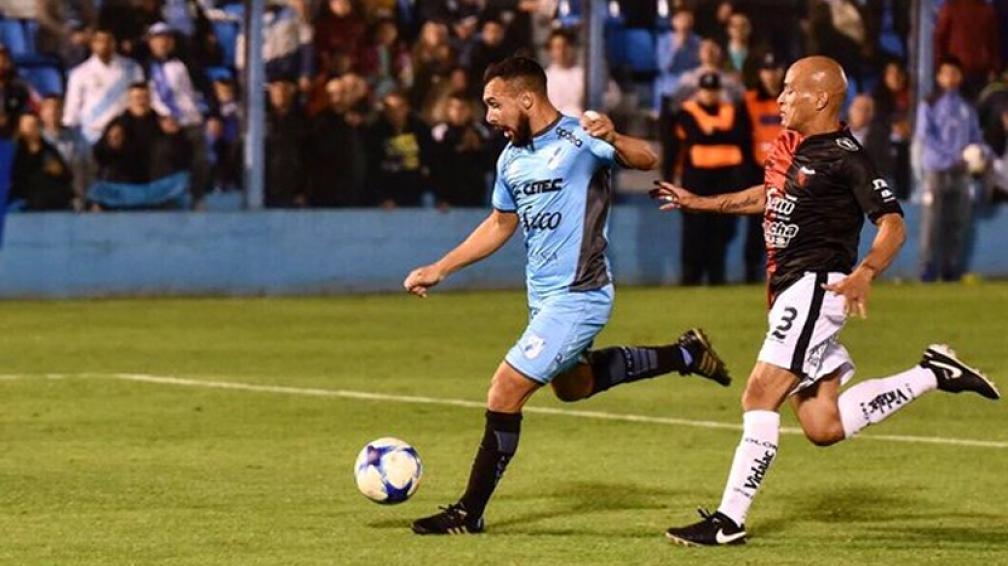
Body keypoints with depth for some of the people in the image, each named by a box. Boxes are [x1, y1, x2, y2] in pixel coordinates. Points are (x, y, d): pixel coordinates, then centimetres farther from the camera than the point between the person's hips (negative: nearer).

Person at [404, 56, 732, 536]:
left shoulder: (579, 139, -19)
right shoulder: (512, 158, 6)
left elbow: (646, 160, -32)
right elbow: (501, 224, 20)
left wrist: (614, 140, -54)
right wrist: (439, 270, 18)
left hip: (577, 295, -10)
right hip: (543, 294, 10)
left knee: (505, 392, -12)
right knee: (572, 385, 28)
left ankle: (470, 513, -3)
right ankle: (685, 355, 37)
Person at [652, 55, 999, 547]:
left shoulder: (846, 158, -13)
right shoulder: (791, 145, 14)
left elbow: (893, 224, -18)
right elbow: (769, 196, 33)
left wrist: (865, 272, -35)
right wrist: (698, 202, 34)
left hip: (817, 285, -10)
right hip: (793, 290, 10)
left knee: (760, 396, -15)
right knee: (823, 428, 7)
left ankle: (729, 521, -14)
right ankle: (933, 374, 18)